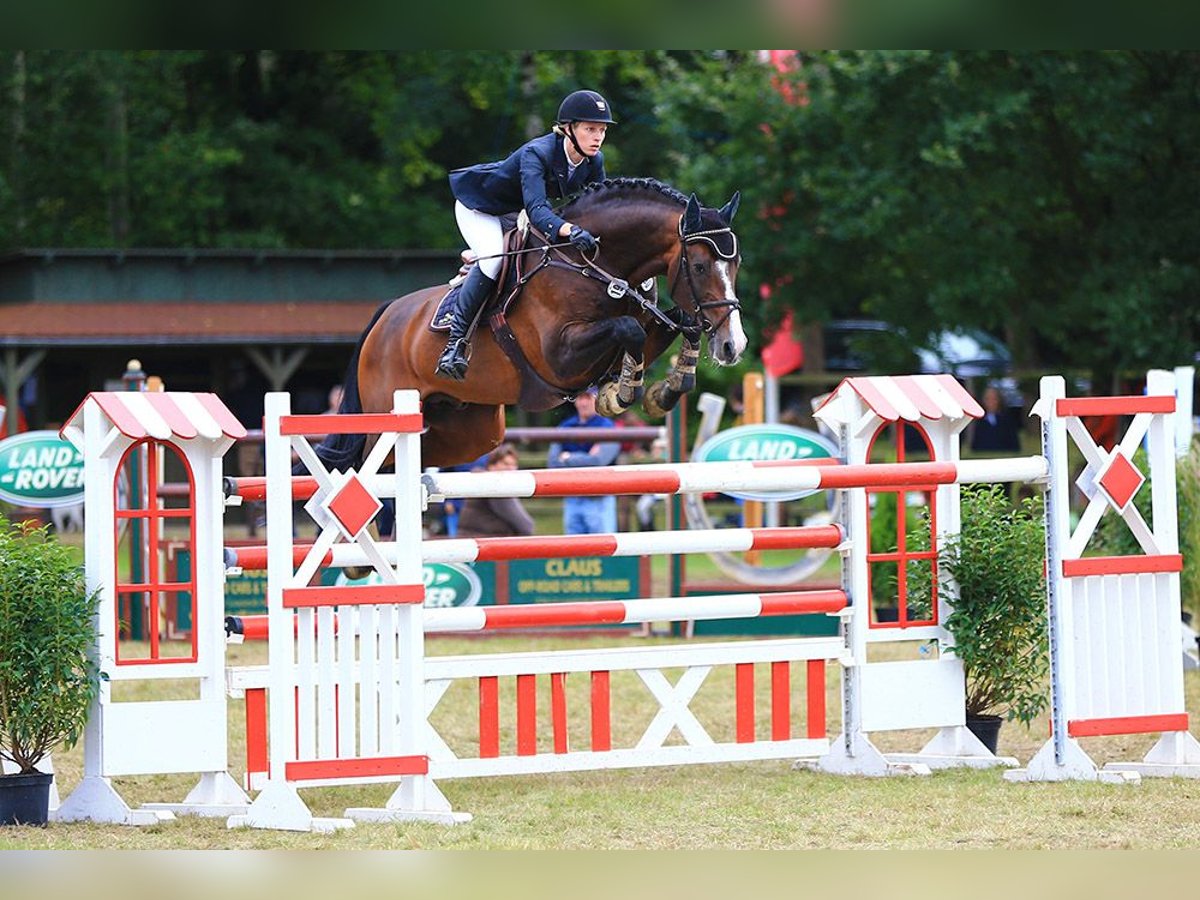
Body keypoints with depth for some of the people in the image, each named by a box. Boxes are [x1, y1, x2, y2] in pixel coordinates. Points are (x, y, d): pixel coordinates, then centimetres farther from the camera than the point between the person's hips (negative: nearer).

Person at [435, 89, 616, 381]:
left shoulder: (593, 161, -16)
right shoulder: (536, 153, -37)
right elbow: (536, 209, -51)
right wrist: (570, 230, -69)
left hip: (517, 214, 8)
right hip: (479, 205, -8)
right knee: (492, 258, -31)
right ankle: (455, 340, -27)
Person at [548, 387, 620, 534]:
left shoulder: (606, 427, -5)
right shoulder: (565, 427, 9)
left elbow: (599, 460, -17)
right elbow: (553, 462, -1)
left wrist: (568, 459, -5)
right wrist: (585, 458, -12)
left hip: (599, 501, -5)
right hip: (571, 500, 5)